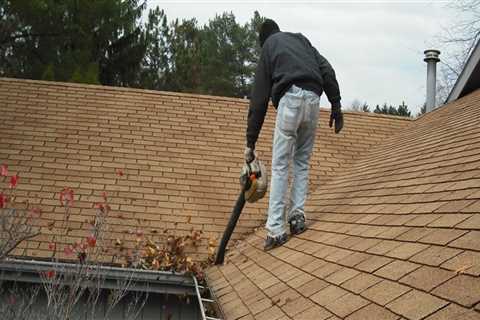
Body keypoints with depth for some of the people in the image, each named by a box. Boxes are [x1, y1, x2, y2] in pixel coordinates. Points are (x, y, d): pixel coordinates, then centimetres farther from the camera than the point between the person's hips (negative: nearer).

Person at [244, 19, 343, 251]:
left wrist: (250, 143, 17)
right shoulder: (301, 40, 31)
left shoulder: (267, 49, 21)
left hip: (290, 99, -4)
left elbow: (258, 100, 16)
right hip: (313, 99, 4)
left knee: (280, 166, -1)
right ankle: (297, 217, 10)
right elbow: (327, 70, 13)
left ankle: (276, 230, -5)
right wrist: (336, 105, 12)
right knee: (302, 162, 17)